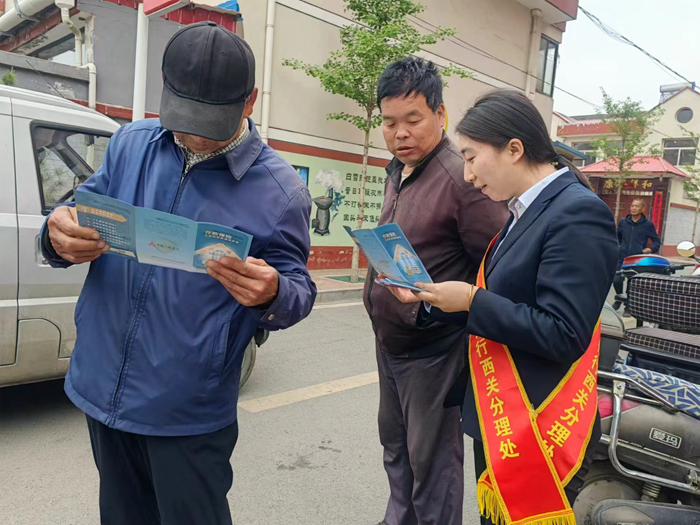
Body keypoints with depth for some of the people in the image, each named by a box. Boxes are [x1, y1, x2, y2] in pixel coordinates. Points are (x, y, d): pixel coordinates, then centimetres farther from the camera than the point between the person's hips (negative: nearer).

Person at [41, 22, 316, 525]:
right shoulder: (131, 143, 0)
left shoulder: (280, 189, -12)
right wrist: (60, 238, -16)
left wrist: (270, 294, -30)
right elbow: (82, 216, 9)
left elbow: (299, 291, -6)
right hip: (102, 388, 5)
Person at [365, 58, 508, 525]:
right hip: (390, 343, 9)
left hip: (431, 350, -9)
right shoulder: (398, 173, 8)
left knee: (431, 462, 7)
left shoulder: (462, 177, -20)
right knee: (395, 446, 24)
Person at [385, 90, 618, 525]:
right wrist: (430, 299, 0)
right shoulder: (524, 212, 10)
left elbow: (563, 335, -25)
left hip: (537, 430, -8)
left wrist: (472, 301, -19)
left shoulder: (578, 215, -19)